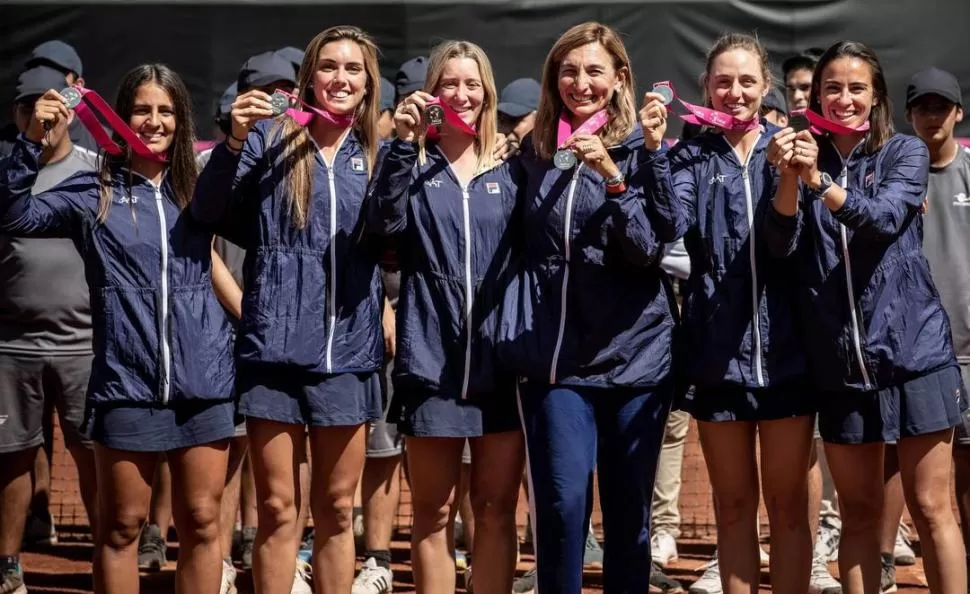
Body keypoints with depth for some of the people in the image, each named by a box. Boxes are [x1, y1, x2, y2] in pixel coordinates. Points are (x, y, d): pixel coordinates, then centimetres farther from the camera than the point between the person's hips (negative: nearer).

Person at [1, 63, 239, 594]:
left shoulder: (200, 186, 9)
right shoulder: (94, 192, 2)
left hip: (204, 379, 2)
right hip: (126, 382, -1)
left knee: (202, 521, 8)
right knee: (121, 525, 9)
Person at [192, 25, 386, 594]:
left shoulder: (380, 156, 10)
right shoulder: (270, 138, 4)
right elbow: (208, 214, -4)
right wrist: (235, 140, -18)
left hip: (347, 349, 2)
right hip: (274, 344, -2)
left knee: (336, 509, 10)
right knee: (279, 509, 2)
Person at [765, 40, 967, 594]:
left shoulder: (906, 152, 2)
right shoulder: (807, 160, 8)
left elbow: (884, 218, -18)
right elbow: (782, 245, -6)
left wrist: (818, 179, -34)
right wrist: (790, 176, -24)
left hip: (912, 350, -2)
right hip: (839, 362, 3)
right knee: (859, 512, 9)